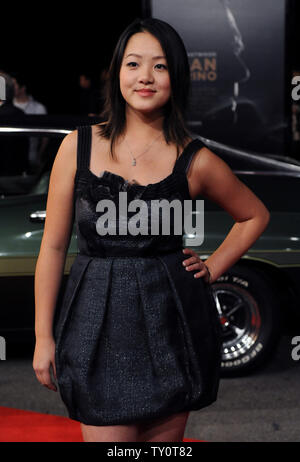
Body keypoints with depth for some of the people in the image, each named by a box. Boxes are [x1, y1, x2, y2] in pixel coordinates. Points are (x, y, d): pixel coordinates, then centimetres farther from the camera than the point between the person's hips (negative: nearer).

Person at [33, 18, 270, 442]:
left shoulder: (195, 161, -1)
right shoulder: (78, 147, 0)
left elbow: (255, 216, 17)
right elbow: (54, 246, 2)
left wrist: (212, 270, 6)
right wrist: (43, 338, 1)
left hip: (172, 323, 1)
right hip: (99, 326, 0)